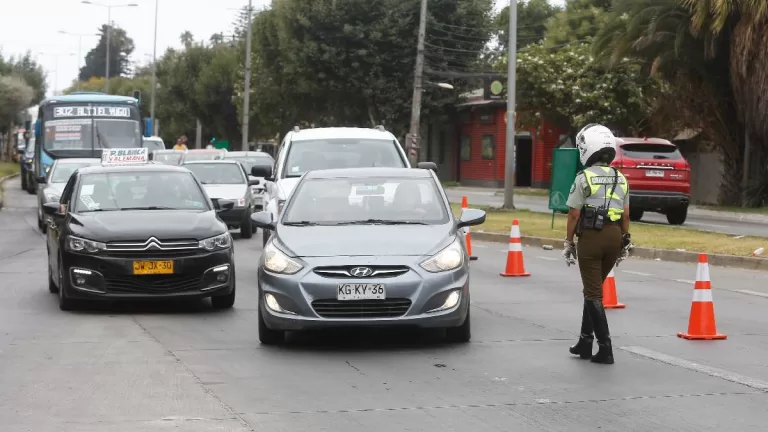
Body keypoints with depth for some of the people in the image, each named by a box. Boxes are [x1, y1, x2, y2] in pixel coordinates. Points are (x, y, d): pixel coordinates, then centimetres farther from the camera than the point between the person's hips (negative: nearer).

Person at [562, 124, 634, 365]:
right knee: (594, 289, 19)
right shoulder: (620, 178, 9)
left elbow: (574, 214, -7)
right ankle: (585, 341, 23)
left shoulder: (584, 178, -7)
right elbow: (626, 214, 9)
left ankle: (605, 348, -6)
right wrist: (625, 241, 18)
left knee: (593, 293, -1)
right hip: (614, 236, 6)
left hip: (591, 236, -6)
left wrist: (569, 242, 1)